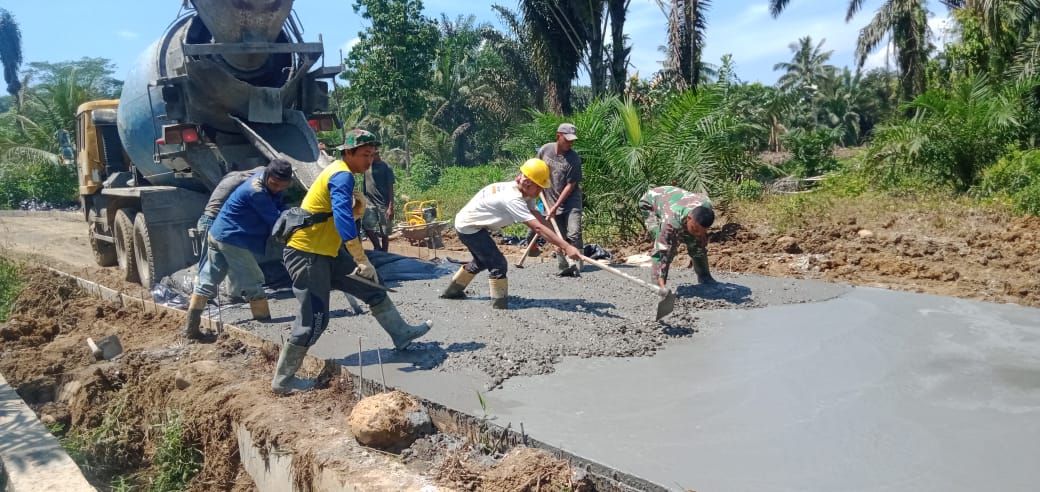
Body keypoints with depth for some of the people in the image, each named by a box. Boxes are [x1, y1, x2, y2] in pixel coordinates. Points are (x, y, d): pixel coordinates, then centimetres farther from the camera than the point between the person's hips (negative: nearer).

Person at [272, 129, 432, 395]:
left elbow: (349, 216, 16)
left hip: (325, 252, 10)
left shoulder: (339, 173, 13)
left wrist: (358, 205, -6)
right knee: (314, 320, -6)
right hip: (305, 253, -10)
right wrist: (363, 261, -33)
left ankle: (401, 334, 26)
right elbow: (343, 219, -30)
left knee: (372, 287, 13)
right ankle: (282, 380, 6)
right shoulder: (342, 175, -17)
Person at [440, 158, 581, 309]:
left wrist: (560, 242, -23)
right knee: (498, 264, -16)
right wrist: (566, 246, -43)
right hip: (469, 227, -10)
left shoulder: (524, 192, -6)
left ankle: (453, 290, 44)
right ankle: (500, 307, -8)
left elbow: (537, 216, -13)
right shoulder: (512, 199, -33)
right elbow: (537, 227, -39)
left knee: (482, 261, 28)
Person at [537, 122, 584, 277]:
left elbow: (570, 185, -16)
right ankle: (564, 268, 15)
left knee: (574, 235, -15)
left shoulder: (574, 159, -16)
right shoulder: (545, 149, -4)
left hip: (570, 202, -3)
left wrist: (556, 206, -19)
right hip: (551, 202, 4)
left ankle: (575, 268, -14)